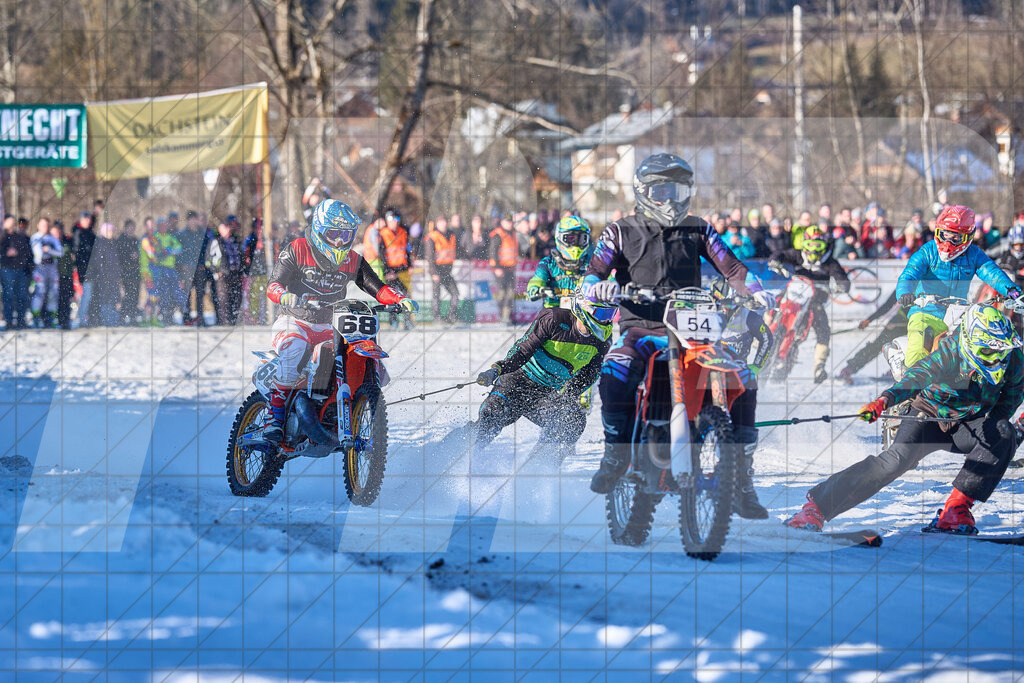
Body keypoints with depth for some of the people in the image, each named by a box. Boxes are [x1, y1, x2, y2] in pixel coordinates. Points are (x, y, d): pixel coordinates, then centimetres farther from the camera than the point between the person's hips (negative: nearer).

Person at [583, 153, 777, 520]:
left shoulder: (697, 230, 13)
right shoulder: (622, 232, 8)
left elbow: (731, 268, 8)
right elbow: (593, 273, -1)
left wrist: (754, 291, -12)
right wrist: (598, 285, -26)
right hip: (640, 328, -2)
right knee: (615, 374, -36)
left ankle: (741, 480, -8)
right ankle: (616, 455, -18)